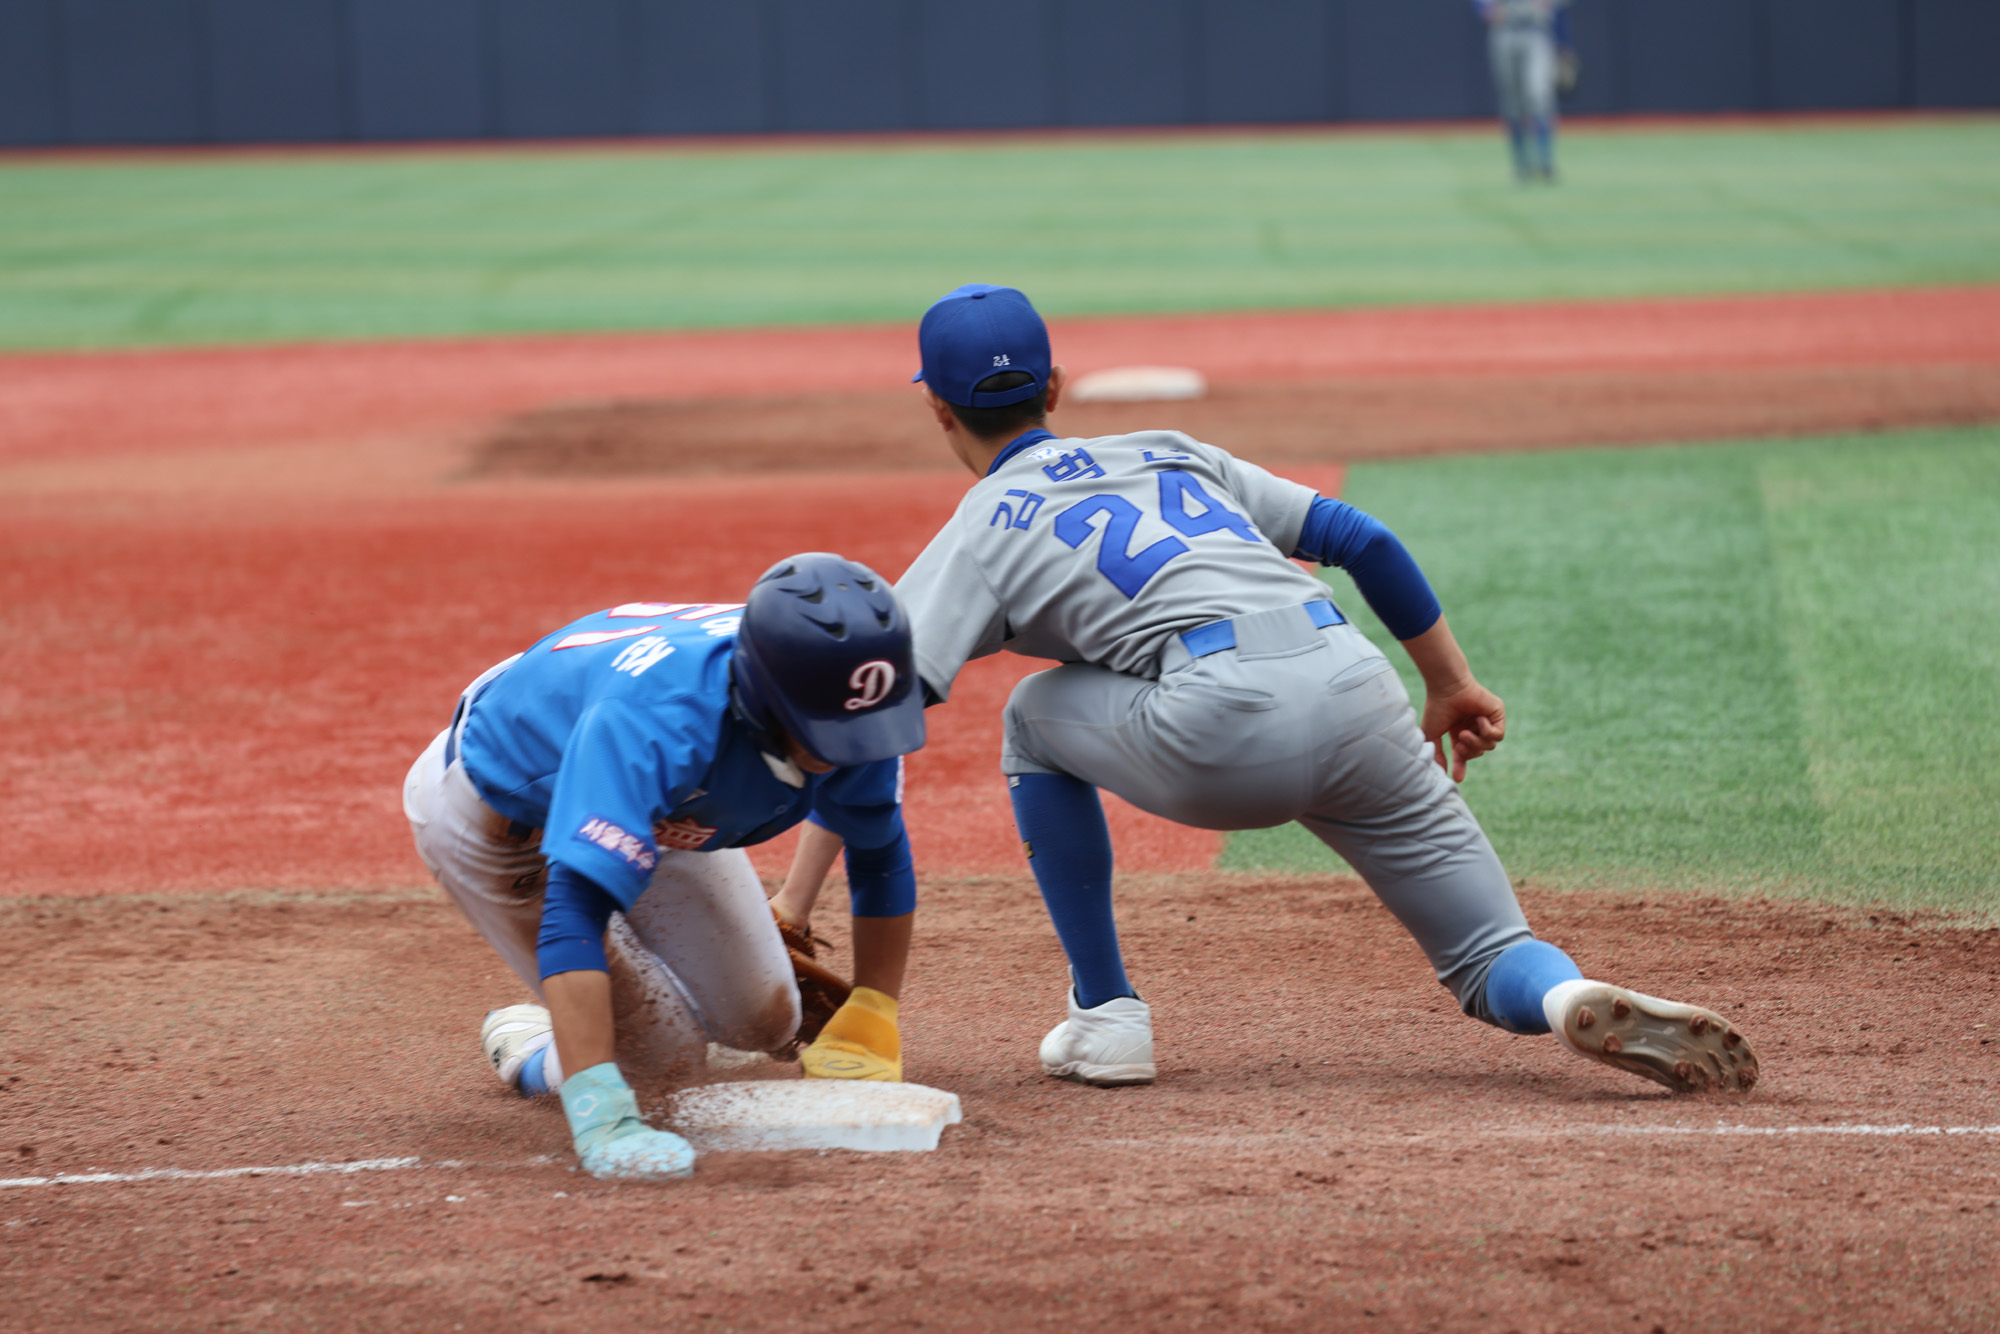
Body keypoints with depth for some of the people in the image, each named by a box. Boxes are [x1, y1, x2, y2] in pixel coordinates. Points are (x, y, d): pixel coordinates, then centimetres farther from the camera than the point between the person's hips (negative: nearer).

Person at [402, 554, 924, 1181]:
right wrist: (601, 1119, -65)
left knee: (766, 1023, 8)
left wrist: (870, 1023, -13)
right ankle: (524, 1041, 22)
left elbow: (880, 855, -8)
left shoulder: (846, 713, -28)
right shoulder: (652, 722, -49)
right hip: (495, 813, -6)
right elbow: (573, 912, -56)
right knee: (665, 1056, -9)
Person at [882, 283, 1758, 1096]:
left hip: (1224, 732, -4)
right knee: (1497, 966, 12)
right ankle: (1573, 997, -25)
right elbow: (1361, 539, 25)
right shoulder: (1168, 453, 32)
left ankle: (1105, 1015, 20)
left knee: (1038, 719, 26)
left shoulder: (981, 534, 17)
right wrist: (1451, 685, 30)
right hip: (1357, 687, 4)